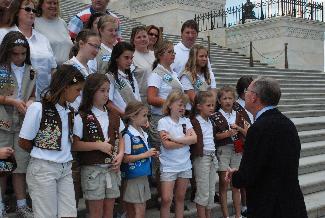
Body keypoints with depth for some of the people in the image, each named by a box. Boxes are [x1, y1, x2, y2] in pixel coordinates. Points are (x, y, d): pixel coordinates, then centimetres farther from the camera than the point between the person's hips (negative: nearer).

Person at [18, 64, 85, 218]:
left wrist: (64, 156, -2)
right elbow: (23, 142, -5)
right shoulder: (38, 108, -12)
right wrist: (43, 153, 6)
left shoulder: (70, 110, 5)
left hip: (65, 169, 6)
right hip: (43, 170, -5)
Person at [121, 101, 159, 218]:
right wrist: (146, 154, -17)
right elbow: (125, 158, -18)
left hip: (144, 175, 8)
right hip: (134, 176, -8)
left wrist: (152, 154, 5)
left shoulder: (143, 134, 10)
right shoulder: (128, 135, -15)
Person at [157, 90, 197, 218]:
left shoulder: (186, 121, 7)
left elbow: (194, 139, -7)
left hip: (185, 165, 4)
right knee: (166, 199, -5)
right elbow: (167, 145, -17)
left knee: (180, 198, 13)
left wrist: (175, 138, -15)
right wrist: (186, 140, -9)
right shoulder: (163, 122, -6)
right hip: (168, 166, -4)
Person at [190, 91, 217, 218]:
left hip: (212, 156, 8)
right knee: (203, 192, -1)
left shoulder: (210, 122, 13)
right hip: (201, 157, -8)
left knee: (211, 191, 12)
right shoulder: (195, 122, -12)